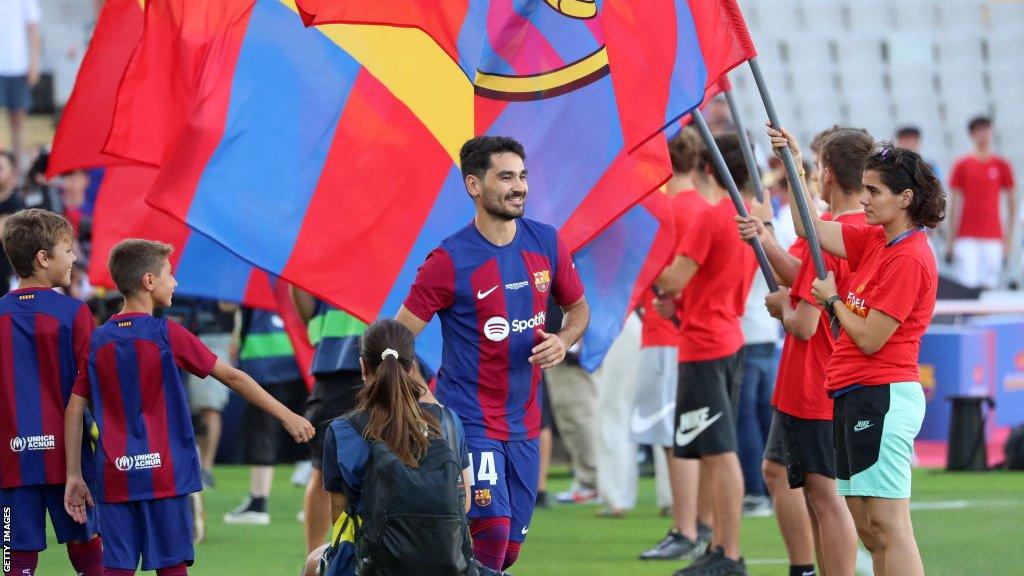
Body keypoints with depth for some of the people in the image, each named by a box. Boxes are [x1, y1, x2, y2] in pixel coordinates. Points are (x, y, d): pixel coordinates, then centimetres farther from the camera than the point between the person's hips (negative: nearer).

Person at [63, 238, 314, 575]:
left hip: (115, 477, 3)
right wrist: (286, 416, 1)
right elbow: (232, 377, -3)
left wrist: (74, 476, 9)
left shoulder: (98, 342, 6)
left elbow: (74, 411, 5)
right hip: (163, 473, -3)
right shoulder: (166, 334, -5)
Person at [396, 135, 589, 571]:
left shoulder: (546, 244, 4)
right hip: (468, 420, -6)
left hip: (524, 420, 6)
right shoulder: (450, 261, -12)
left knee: (510, 549, 8)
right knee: (492, 534, -18)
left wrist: (563, 341, -3)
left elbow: (578, 308, 19)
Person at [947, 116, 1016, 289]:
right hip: (966, 236, -1)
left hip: (992, 236, 1)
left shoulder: (1002, 165, 6)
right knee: (966, 283, -9)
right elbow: (954, 204, 6)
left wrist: (1009, 235, 5)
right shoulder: (962, 165, 4)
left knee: (988, 285, 0)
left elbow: (1012, 201, 11)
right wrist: (950, 240, 3)